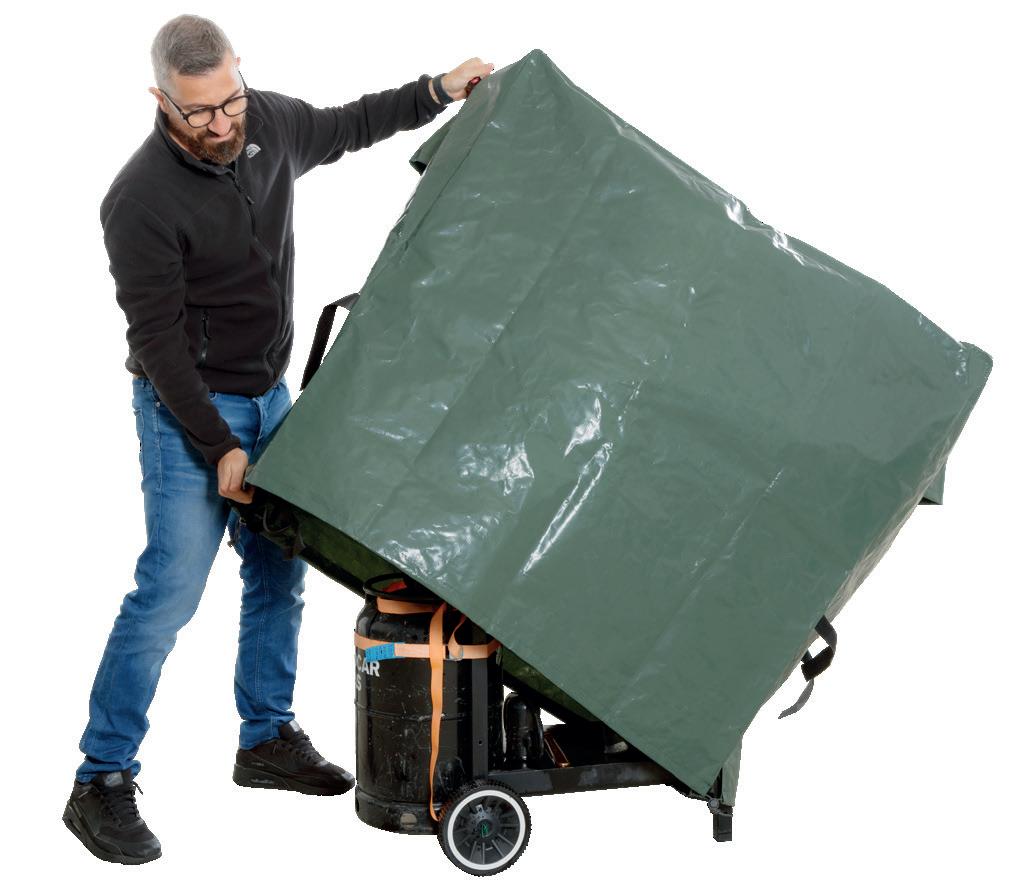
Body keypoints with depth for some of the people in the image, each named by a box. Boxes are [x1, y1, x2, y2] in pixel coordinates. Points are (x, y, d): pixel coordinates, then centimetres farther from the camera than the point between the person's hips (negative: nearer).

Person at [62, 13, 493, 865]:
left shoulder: (270, 122, -4)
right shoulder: (142, 202, -24)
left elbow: (344, 128, 19)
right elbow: (158, 339, -21)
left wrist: (437, 91, 12)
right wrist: (220, 447, -23)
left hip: (269, 395, 7)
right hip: (188, 408, -7)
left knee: (280, 571, 13)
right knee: (171, 589, -11)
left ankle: (269, 738, 29)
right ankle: (101, 784, -2)